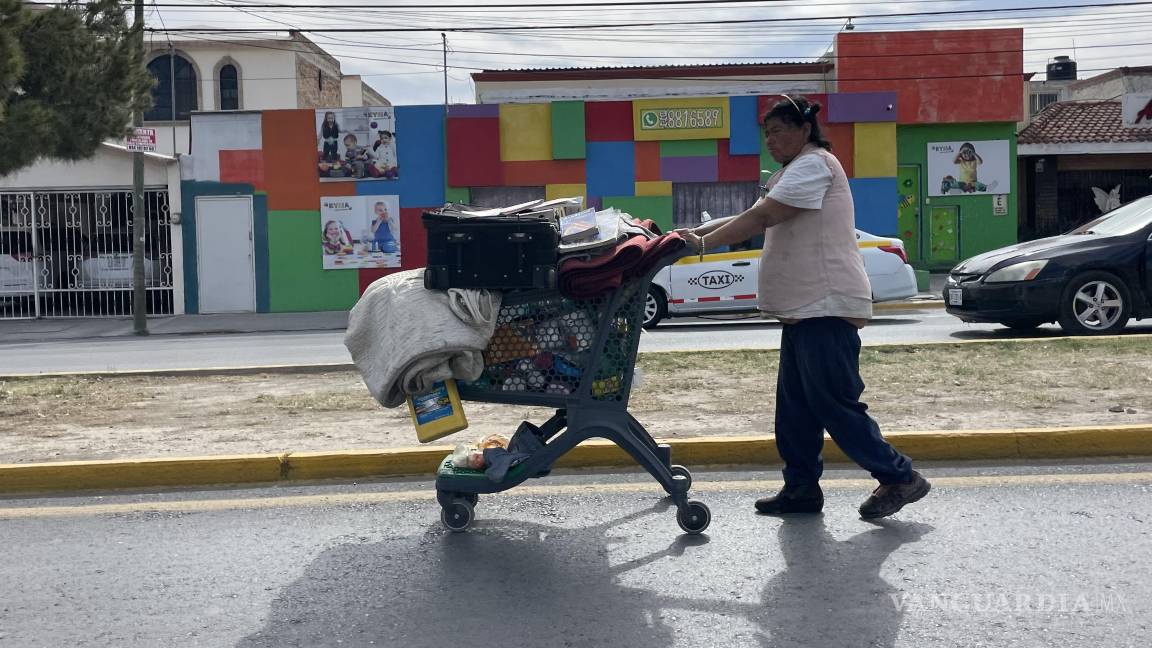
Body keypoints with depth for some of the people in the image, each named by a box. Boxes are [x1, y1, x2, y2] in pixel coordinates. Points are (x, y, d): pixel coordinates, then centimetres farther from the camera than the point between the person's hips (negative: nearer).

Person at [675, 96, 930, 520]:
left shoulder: (815, 164, -10)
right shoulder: (796, 173, 24)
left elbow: (759, 219, -20)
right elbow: (754, 219, 18)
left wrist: (703, 243, -18)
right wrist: (695, 232, 8)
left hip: (826, 309, -11)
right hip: (804, 310, 11)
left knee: (834, 404, -8)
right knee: (795, 406, 10)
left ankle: (899, 477, 2)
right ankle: (801, 488, 16)